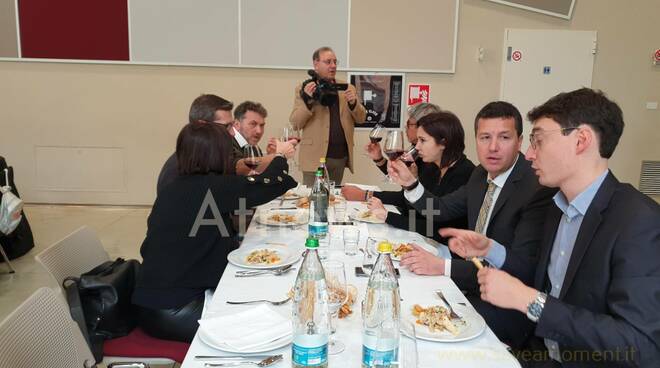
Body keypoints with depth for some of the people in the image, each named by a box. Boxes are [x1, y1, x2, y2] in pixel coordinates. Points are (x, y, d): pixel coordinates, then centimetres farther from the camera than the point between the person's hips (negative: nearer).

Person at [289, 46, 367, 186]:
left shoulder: (347, 88, 11)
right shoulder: (304, 89, 1)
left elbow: (361, 118, 9)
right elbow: (295, 123, -5)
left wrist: (353, 103, -11)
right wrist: (307, 100, -20)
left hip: (341, 155, 4)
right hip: (315, 156, -3)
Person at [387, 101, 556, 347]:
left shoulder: (539, 189, -22)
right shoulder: (482, 174, 3)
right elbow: (443, 209, 16)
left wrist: (444, 267, -31)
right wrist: (409, 183, -1)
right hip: (473, 281, 7)